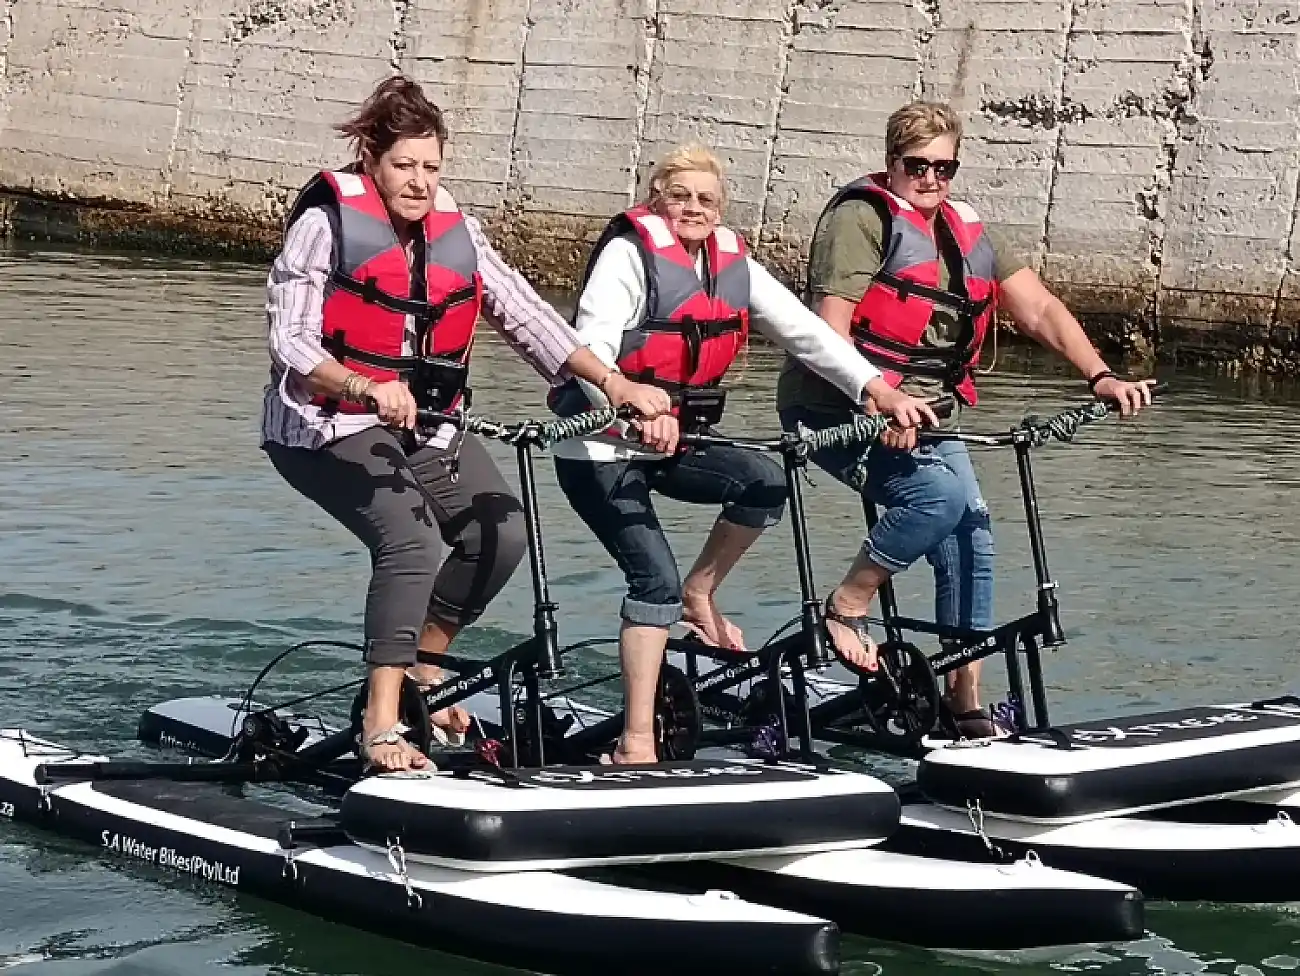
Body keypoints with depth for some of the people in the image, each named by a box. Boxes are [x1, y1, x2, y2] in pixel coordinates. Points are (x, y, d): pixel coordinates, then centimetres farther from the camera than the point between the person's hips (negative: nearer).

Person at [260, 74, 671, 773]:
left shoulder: (454, 230, 5)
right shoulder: (327, 224, -12)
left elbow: (523, 313, 1)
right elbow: (289, 345, -19)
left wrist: (612, 382, -10)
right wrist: (366, 389, -37)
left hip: (425, 426, 7)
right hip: (329, 425, -7)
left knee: (502, 532, -9)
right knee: (414, 539, -28)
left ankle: (420, 667, 12)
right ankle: (380, 727, -26)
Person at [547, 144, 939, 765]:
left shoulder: (733, 265, 5)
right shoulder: (630, 254, -14)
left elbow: (804, 331, 0)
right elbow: (592, 348, -26)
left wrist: (880, 390, -10)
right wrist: (639, 415, -43)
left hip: (670, 443, 7)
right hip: (602, 447, -7)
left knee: (764, 485, -15)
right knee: (656, 576, -17)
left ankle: (698, 596, 7)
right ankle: (636, 741, -16)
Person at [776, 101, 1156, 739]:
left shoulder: (969, 235, 10)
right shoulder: (862, 218, -12)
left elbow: (1040, 310, 6)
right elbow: (830, 328, -20)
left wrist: (1100, 377, -8)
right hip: (838, 411, -8)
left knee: (971, 540, -1)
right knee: (940, 494, -29)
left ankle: (965, 699, 8)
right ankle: (844, 609, -12)